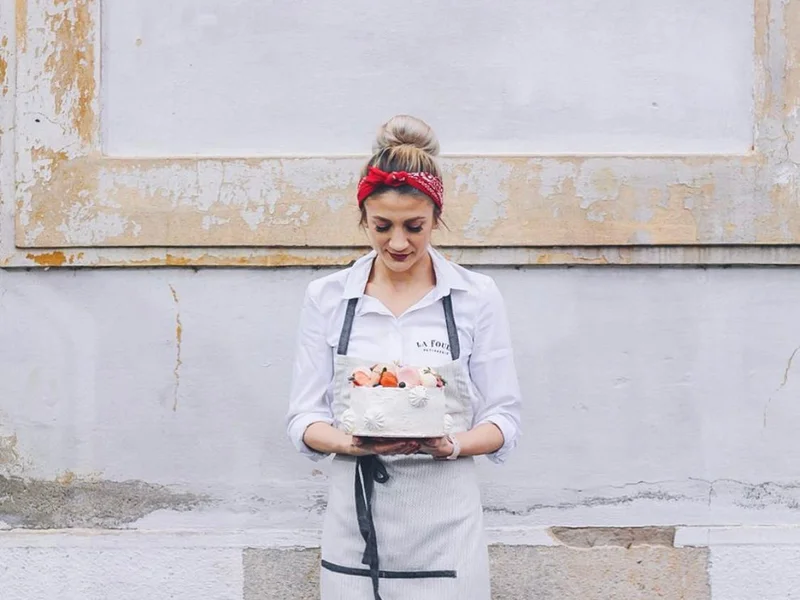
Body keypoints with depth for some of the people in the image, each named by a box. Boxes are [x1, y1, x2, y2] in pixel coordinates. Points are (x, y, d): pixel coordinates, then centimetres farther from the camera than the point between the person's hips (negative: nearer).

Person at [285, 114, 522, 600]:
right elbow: (305, 418, 0)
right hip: (356, 523, 1)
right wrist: (353, 443, -20)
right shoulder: (327, 297, 0)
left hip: (444, 527, -1)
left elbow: (504, 420, -2)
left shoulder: (477, 296, -3)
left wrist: (451, 445, -21)